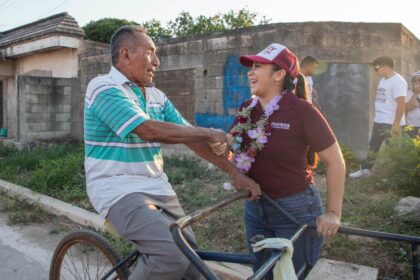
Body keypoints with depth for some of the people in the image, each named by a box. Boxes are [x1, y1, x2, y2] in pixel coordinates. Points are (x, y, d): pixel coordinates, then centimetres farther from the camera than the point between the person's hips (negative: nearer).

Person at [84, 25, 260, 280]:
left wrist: (234, 172, 0)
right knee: (173, 256, -25)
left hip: (157, 187, 7)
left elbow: (190, 135, 7)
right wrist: (209, 133, -14)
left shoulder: (156, 96, 12)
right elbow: (149, 130, -23)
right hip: (119, 189, -7)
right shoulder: (104, 88, -11)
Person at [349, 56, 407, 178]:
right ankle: (366, 169, 28)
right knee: (373, 146, 17)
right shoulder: (383, 80, 11)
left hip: (391, 123, -9)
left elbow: (401, 104, -21)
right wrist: (377, 117, 14)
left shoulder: (397, 81, -16)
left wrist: (396, 124, -23)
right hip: (379, 121, 9)